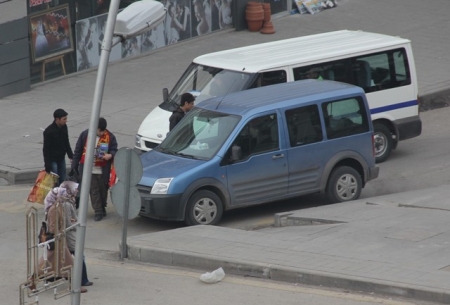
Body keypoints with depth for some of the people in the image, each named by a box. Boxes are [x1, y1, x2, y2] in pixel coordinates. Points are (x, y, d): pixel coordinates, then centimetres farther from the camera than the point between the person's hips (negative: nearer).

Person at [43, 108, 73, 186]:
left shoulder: (64, 127, 1)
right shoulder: (49, 131, -20)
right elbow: (46, 149, -17)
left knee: (62, 180, 10)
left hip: (61, 158, 7)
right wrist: (48, 166, -19)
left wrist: (71, 155, 10)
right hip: (52, 160, -7)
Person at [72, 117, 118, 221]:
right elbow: (78, 151, 3)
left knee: (103, 190, 13)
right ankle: (98, 212, 3)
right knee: (94, 191, -1)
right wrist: (74, 166, 4)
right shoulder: (85, 135, -3)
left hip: (103, 171, 1)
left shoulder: (110, 137, -3)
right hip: (89, 170, -1)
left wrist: (111, 155, -22)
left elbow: (114, 150, 3)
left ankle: (102, 208, 33)